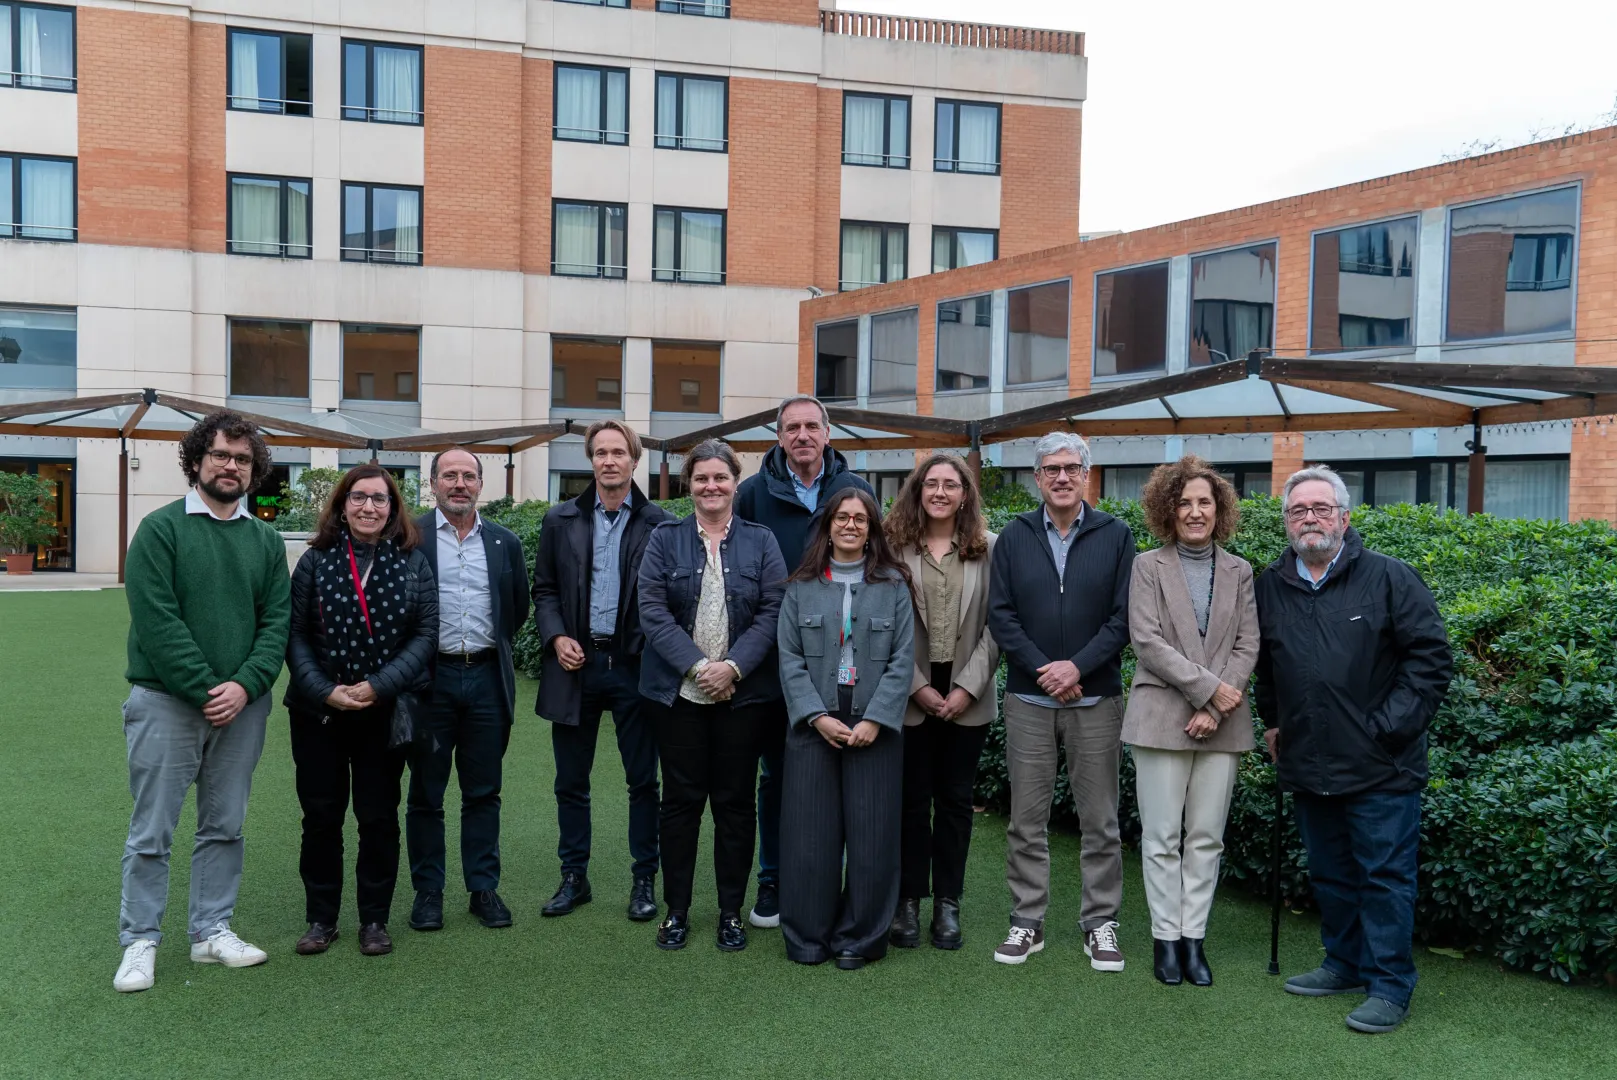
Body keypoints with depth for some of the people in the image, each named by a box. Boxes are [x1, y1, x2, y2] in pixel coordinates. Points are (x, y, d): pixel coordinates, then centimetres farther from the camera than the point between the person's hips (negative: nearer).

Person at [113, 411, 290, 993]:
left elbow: (276, 622, 3)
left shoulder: (266, 540, 8)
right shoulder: (161, 528, -5)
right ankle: (140, 942, 16)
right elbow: (157, 620, -12)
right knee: (151, 831, 3)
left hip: (243, 704, 4)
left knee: (225, 827, 12)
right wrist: (204, 689, -16)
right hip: (167, 700, -4)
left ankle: (212, 931, 24)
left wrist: (244, 685, -12)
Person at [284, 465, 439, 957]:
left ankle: (374, 920, 19)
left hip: (385, 711, 0)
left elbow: (426, 633, -5)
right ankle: (321, 920, 22)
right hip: (318, 712, 1)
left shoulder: (412, 562, 0)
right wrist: (324, 691, -14)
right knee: (320, 817, 8)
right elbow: (294, 634, -2)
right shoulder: (316, 560, 0)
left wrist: (378, 686, -14)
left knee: (379, 818, 6)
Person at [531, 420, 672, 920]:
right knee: (571, 781, 11)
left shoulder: (660, 524, -2)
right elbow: (544, 589, 10)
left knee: (643, 780, 6)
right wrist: (556, 637, -5)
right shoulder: (561, 520, 7)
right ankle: (574, 878, 24)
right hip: (576, 661, 3)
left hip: (634, 664, -2)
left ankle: (644, 880, 18)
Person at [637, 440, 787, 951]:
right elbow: (652, 610, -4)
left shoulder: (761, 541, 6)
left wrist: (733, 666, -15)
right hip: (678, 692, 0)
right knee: (681, 798, 6)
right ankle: (676, 910, 18)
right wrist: (696, 665, -15)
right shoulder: (665, 540, 5)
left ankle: (732, 913, 18)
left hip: (743, 693, 0)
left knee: (735, 801, 6)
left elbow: (773, 612, -2)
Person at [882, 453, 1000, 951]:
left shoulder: (989, 548, 2)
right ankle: (908, 901, 16)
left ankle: (947, 903, 19)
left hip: (967, 697, 1)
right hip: (910, 696, -1)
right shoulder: (895, 546, -1)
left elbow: (995, 625, -1)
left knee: (955, 800, 9)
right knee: (912, 799, 5)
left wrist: (966, 688, -8)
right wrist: (918, 687, -8)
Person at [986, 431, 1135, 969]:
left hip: (1096, 698, -1)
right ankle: (1027, 921, 18)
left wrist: (1078, 666, -14)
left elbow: (1124, 616, -3)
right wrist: (1041, 669, -10)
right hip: (1028, 697, 1)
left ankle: (1100, 922, 18)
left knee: (1100, 819, 5)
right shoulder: (1014, 537, 6)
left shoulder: (1116, 535, 2)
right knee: (1027, 819, 7)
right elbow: (1000, 613, 1)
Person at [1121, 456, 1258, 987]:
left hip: (1222, 722, 2)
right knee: (1162, 837, 2)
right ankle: (1166, 937, 13)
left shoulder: (1239, 571, 9)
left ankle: (1194, 937, 16)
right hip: (1162, 717, -2)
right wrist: (1207, 686, -14)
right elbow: (1147, 641, -7)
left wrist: (1215, 708, -9)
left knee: (1206, 838, 6)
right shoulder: (1149, 566, 2)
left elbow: (1247, 646, 3)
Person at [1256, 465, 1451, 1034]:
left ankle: (1389, 986, 11)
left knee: (1385, 876, 1)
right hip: (1308, 765, 5)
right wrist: (1272, 722, 19)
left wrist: (1390, 727, -12)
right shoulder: (1270, 586, 7)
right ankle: (1345, 963, 33)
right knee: (1330, 874, 17)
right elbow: (1264, 664, 23)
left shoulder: (1389, 577, -6)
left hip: (1380, 768, -5)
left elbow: (1431, 657, -7)